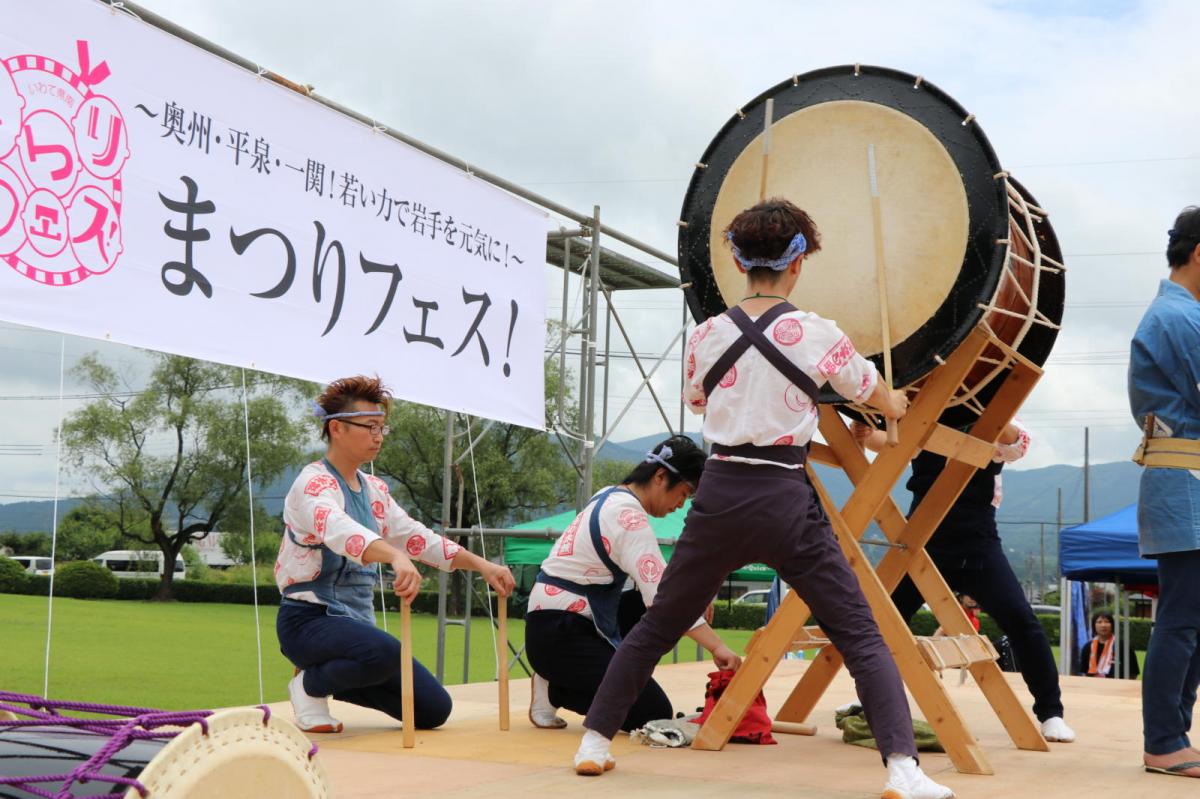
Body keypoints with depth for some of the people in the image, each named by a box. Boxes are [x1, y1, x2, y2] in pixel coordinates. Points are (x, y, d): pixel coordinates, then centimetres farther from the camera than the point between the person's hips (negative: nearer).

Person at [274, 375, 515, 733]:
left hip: (357, 622, 8)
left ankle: (330, 678, 18)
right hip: (309, 619, -8)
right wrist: (397, 557, -53)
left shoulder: (374, 489, 13)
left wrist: (481, 565, 2)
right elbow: (339, 530, -34)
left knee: (434, 709, 3)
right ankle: (310, 685, -8)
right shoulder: (313, 483, -14)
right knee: (384, 652, -38)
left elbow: (417, 537, 14)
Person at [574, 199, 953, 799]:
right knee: (861, 636, 3)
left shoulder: (706, 336, 3)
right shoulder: (816, 334, -3)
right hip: (785, 501, -3)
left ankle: (593, 741, 22)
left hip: (719, 497, 3)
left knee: (656, 626, 19)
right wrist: (897, 406, 39)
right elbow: (873, 392, 16)